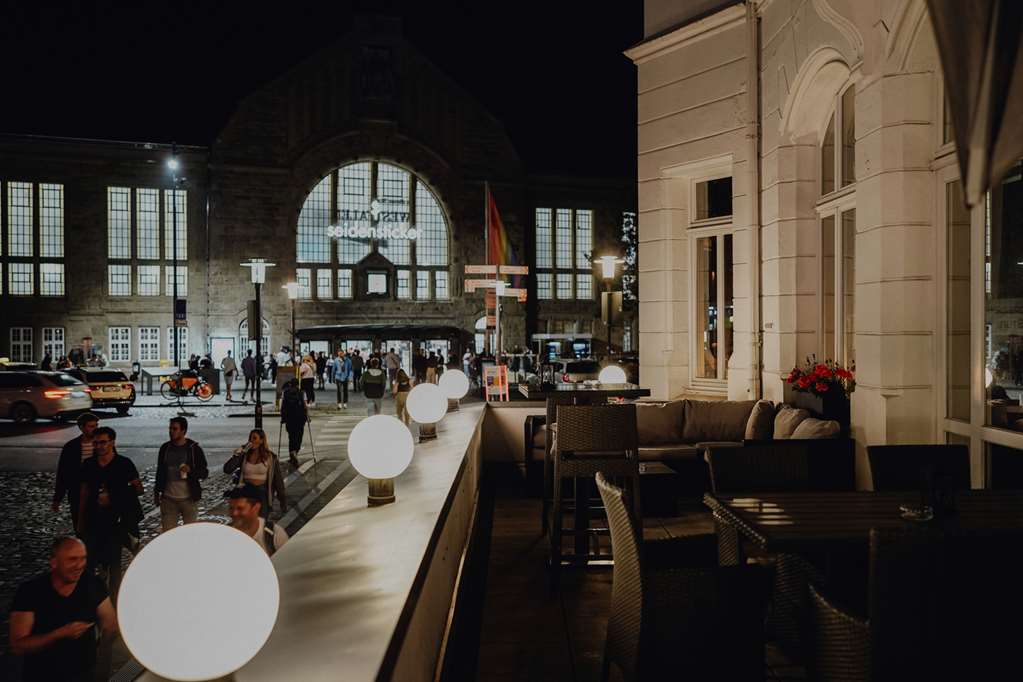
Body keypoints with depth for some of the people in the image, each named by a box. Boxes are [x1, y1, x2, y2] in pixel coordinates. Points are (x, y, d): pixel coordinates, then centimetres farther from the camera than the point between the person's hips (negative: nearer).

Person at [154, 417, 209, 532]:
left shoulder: (194, 449, -4)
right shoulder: (165, 448, 6)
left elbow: (204, 473, -3)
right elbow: (159, 472, 16)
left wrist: (191, 470, -21)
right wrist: (156, 492, 14)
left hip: (188, 499, -3)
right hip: (168, 499, 3)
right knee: (167, 531, 3)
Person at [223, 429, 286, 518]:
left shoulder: (271, 457, -1)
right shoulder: (244, 456, 2)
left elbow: (278, 480, 2)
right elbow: (227, 469, -7)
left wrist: (283, 501, 2)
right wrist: (238, 453, -16)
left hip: (263, 492, -1)